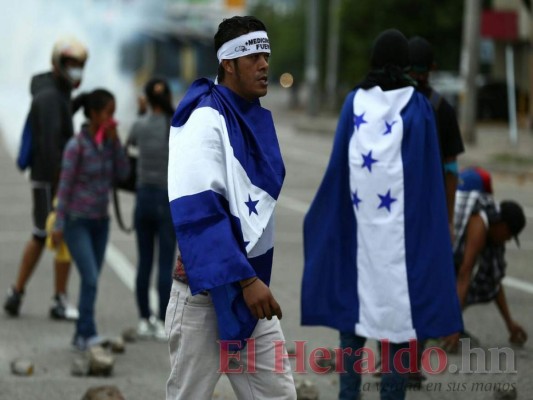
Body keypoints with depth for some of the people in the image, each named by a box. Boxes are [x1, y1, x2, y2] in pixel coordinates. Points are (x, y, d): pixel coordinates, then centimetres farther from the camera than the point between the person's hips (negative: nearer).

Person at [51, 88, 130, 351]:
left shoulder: (108, 141, 3)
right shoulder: (77, 145, -14)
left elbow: (123, 173, -2)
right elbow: (65, 186, -11)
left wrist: (115, 141, -10)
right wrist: (59, 225, -12)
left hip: (100, 221, 6)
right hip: (77, 221, -6)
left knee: (92, 279, 7)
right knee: (90, 278, -15)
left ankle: (81, 335, 14)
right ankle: (88, 334, -11)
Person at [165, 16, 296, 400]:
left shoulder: (259, 119, 9)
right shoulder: (205, 120, -15)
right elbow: (198, 210, -22)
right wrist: (245, 279, -25)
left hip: (251, 281, 7)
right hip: (206, 287, -7)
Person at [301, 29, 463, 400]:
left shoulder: (355, 102, 1)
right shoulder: (419, 106, -4)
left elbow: (339, 164, 0)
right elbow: (429, 173, -6)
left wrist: (326, 217, 10)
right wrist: (429, 224, 1)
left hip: (359, 217, 2)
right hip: (402, 218, -2)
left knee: (353, 294, 12)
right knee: (399, 298, 2)